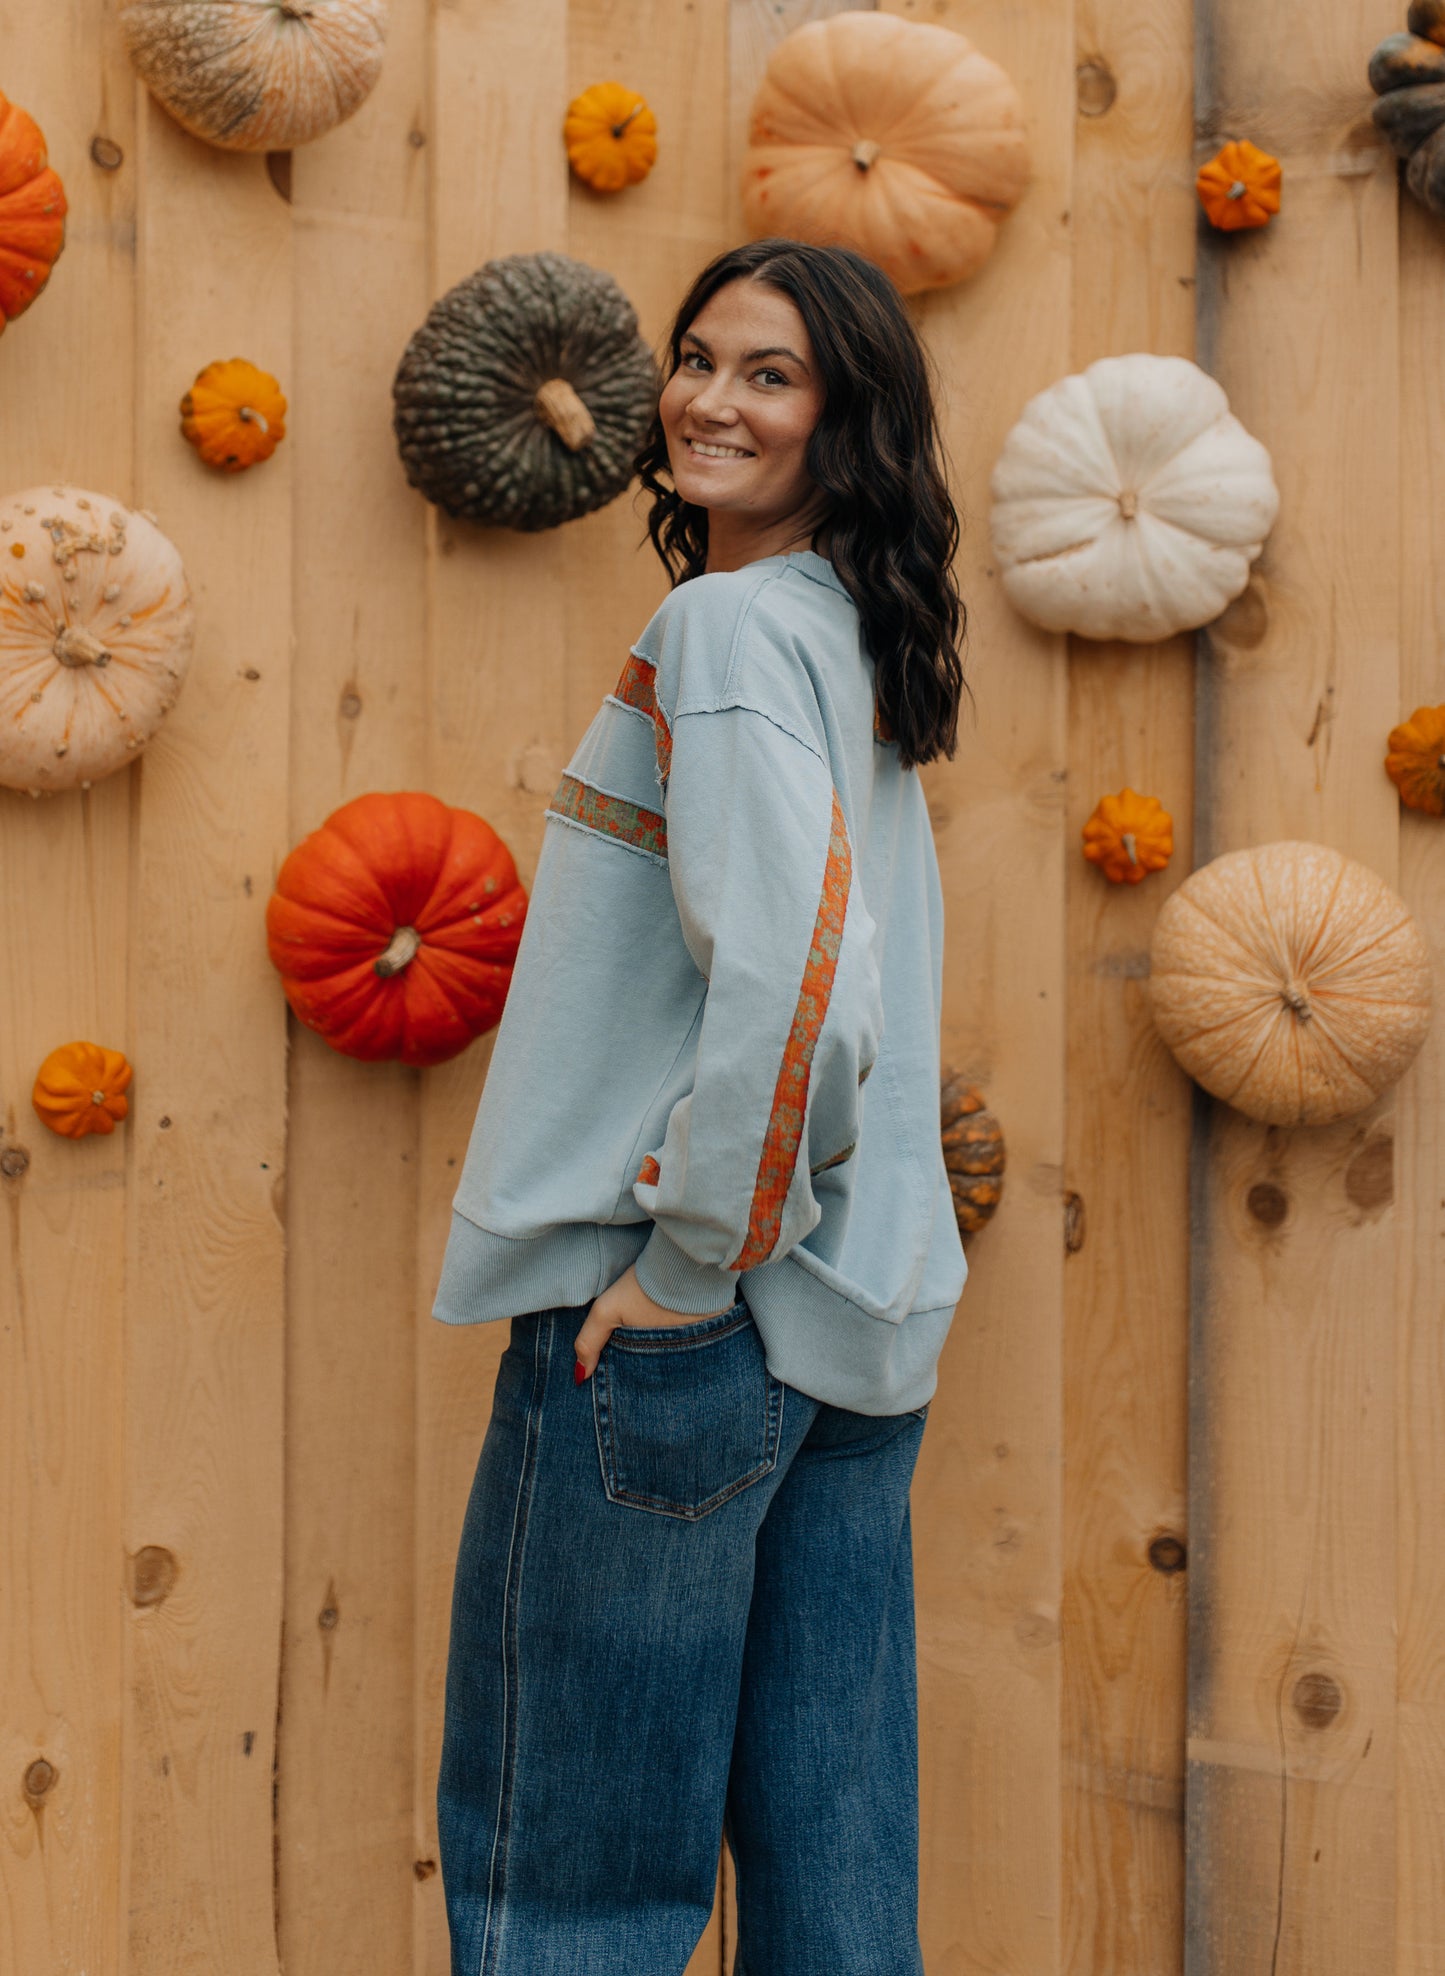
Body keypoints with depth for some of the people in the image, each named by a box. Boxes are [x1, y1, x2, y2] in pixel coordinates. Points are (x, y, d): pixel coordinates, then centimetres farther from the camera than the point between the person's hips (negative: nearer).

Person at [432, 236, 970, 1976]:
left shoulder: (727, 624, -13)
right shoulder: (858, 640, 14)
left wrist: (689, 1255, -17)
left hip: (673, 1325, -9)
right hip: (856, 1313, 9)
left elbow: (785, 966, -26)